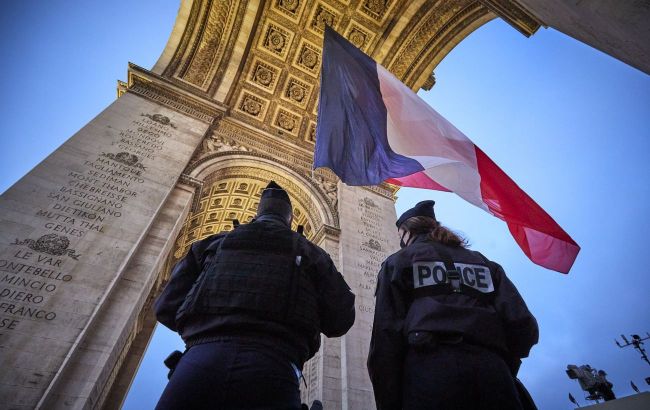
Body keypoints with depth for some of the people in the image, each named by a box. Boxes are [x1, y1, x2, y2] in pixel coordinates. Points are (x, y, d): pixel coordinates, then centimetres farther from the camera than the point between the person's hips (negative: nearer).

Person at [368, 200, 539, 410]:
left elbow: (386, 335, 1)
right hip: (490, 371, 4)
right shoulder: (484, 262, 25)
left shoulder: (398, 261, 13)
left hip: (430, 367, -3)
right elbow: (522, 325, 11)